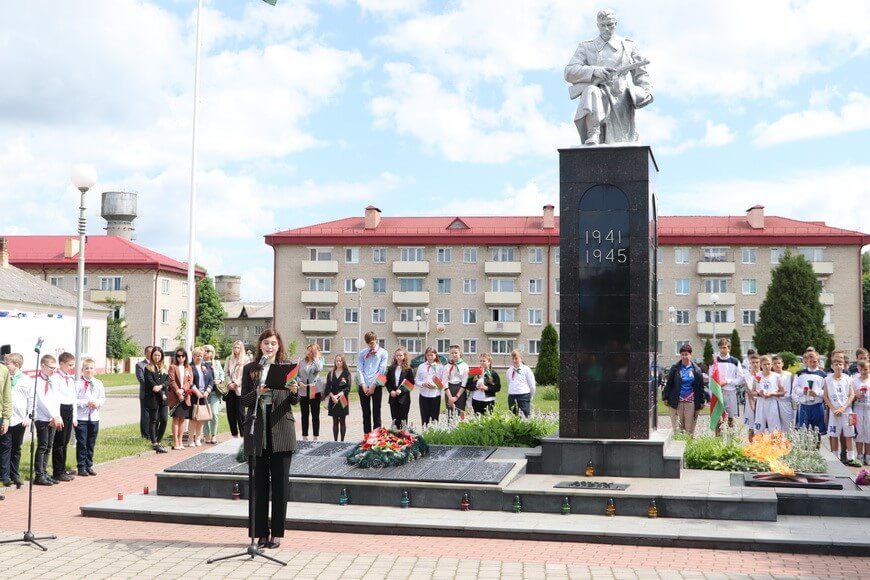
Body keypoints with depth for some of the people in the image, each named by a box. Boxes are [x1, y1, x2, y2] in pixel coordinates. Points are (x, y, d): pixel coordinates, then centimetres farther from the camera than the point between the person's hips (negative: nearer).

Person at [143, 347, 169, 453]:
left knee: (164, 419, -2)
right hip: (153, 398, -4)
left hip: (164, 398, 4)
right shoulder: (148, 368, 1)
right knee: (153, 420, 1)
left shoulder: (164, 368, 16)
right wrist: (161, 394, -12)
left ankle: (159, 441, 13)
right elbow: (150, 382, -9)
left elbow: (168, 381, 6)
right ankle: (154, 443, 5)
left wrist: (161, 386, -15)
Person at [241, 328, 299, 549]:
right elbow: (243, 401, 3)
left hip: (281, 430, 0)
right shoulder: (250, 369, 7)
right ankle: (261, 533, 12)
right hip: (257, 430, 0)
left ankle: (277, 533, 10)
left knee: (280, 483, 3)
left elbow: (294, 401, 4)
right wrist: (257, 392, -17)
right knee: (260, 483, 4)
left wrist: (294, 391, -18)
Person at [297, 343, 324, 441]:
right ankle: (304, 437, 15)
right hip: (303, 391, 2)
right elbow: (297, 375, 9)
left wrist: (316, 356, -14)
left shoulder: (318, 360, 3)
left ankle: (315, 437, 7)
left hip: (314, 391, -2)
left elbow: (319, 368, -19)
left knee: (315, 415, 2)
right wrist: (299, 382, -10)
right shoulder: (301, 362, 10)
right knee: (304, 415, 8)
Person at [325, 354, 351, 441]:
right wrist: (332, 396, -13)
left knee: (342, 421, 2)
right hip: (333, 401, 2)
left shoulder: (346, 373, 1)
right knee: (335, 421, 5)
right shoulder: (331, 374, 9)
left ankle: (342, 440, 4)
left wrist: (338, 395, -16)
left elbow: (348, 388, -6)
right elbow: (328, 388, 4)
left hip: (343, 400, -2)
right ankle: (335, 440, 7)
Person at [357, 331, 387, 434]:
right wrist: (363, 385, -9)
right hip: (363, 386, 2)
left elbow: (381, 370, -5)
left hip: (376, 386, -2)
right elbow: (359, 370, 2)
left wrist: (373, 385, -10)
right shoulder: (362, 353, 8)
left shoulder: (383, 353, 2)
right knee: (366, 413, 7)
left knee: (376, 413, 1)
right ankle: (367, 436, 12)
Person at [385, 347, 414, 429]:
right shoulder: (391, 368, 8)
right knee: (395, 420, 7)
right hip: (393, 398, 3)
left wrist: (401, 390, -16)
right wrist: (391, 391, -7)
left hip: (404, 398, -3)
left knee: (403, 420, 0)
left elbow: (411, 383, -6)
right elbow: (387, 382, 10)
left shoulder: (408, 369, -3)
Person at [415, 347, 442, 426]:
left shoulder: (439, 367, 2)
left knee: (435, 418, 4)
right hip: (424, 395, 2)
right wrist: (423, 384, -11)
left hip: (435, 395, -2)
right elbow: (416, 381, 8)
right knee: (424, 419, 4)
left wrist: (435, 386, -19)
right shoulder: (421, 367, 9)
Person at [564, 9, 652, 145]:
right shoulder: (586, 47, 20)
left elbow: (641, 74, 22)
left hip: (622, 99, 3)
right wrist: (594, 71, -13)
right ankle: (593, 135, -48)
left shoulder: (629, 46, 23)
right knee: (591, 92, -37)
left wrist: (647, 91, 0)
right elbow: (569, 72, 5)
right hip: (599, 93, -2)